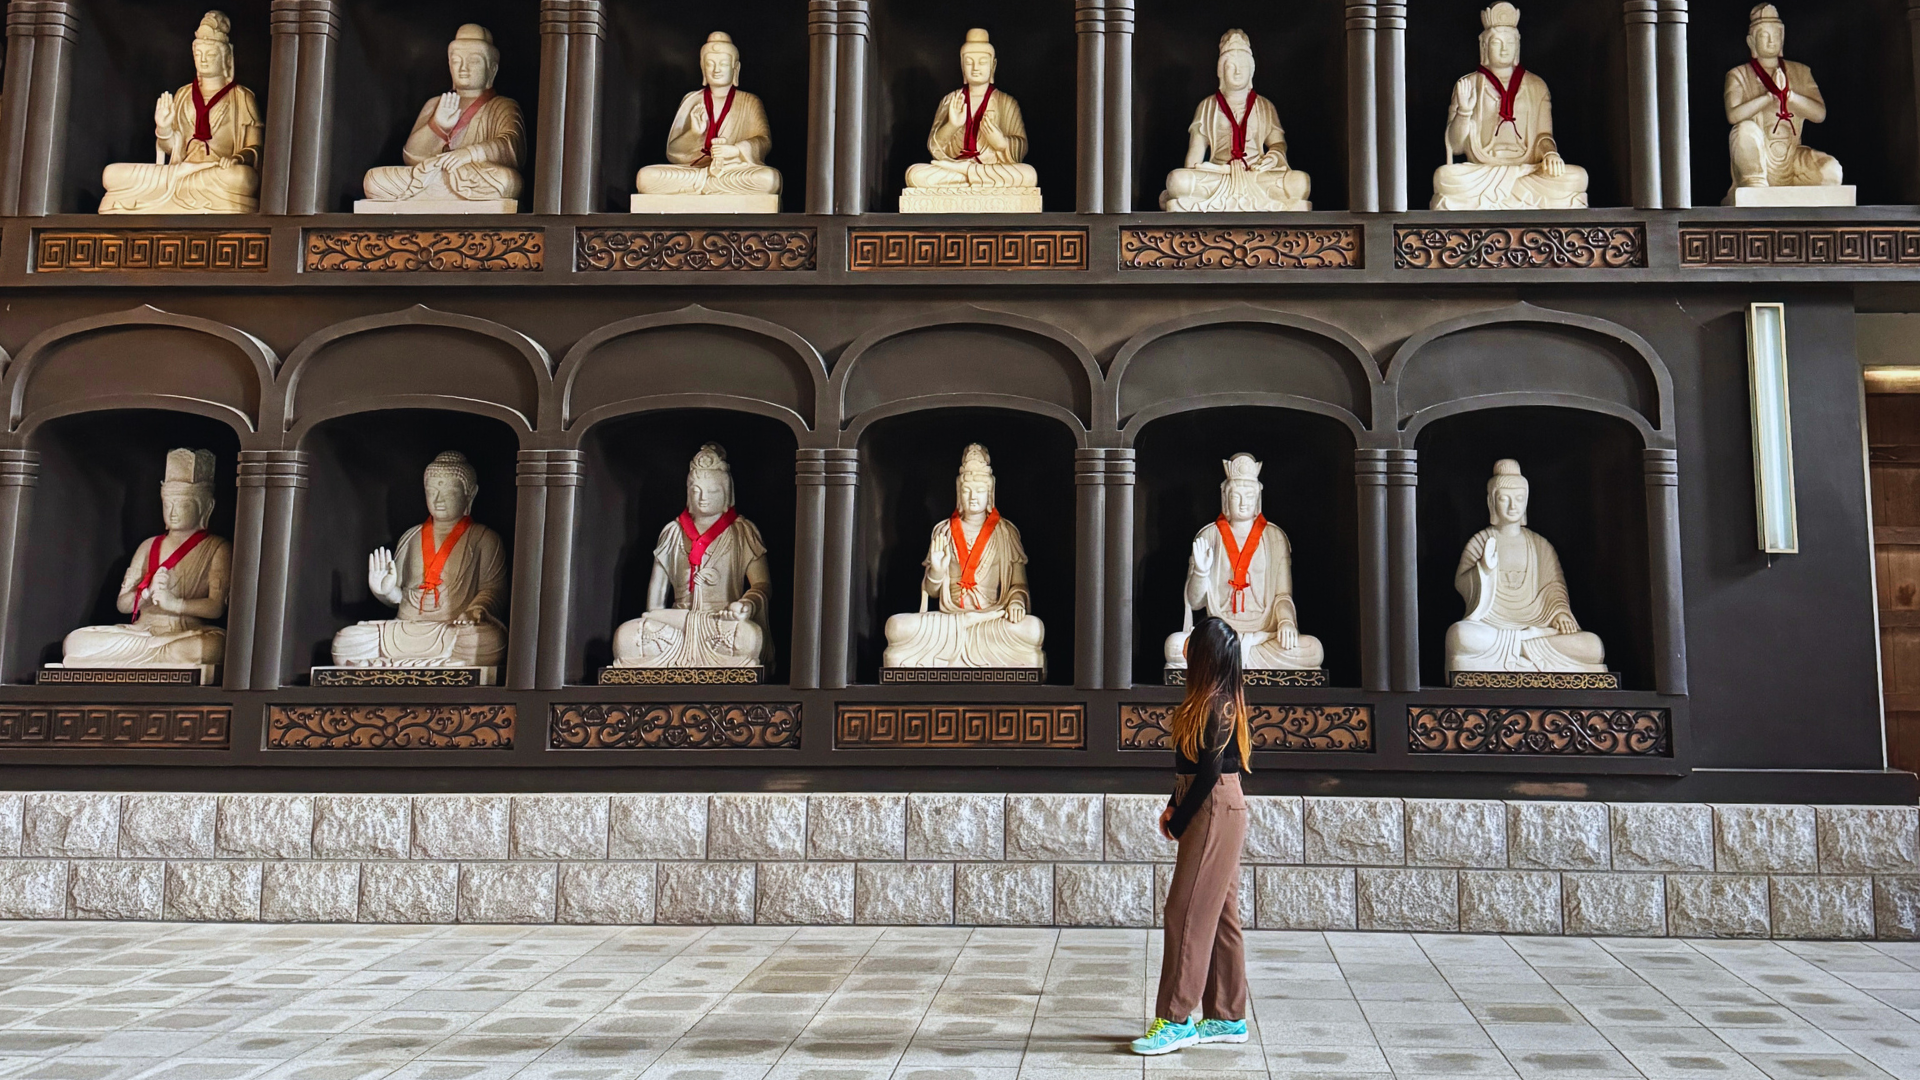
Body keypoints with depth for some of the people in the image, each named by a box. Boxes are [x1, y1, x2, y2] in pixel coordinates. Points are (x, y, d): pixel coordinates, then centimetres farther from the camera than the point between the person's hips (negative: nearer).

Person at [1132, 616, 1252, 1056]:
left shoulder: (1218, 704, -17)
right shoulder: (1216, 699, 12)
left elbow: (1210, 771, -19)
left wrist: (1179, 821, -12)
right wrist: (1174, 807, 10)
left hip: (1216, 810, -10)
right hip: (1212, 811, 10)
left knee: (1187, 912, -7)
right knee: (1220, 915, 12)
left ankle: (1175, 1019, -2)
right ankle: (1227, 1018, 19)